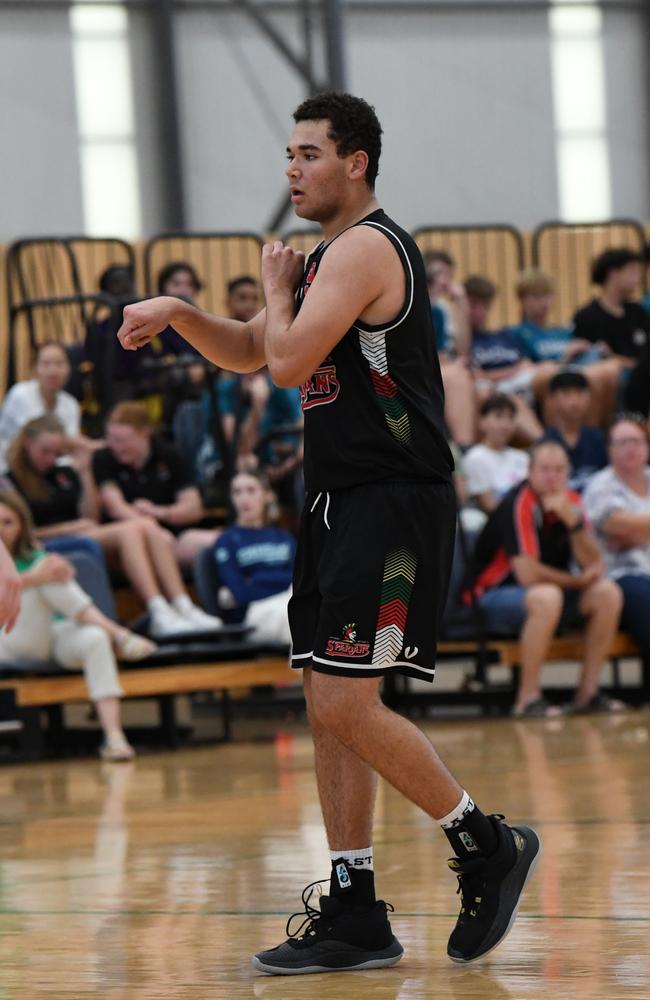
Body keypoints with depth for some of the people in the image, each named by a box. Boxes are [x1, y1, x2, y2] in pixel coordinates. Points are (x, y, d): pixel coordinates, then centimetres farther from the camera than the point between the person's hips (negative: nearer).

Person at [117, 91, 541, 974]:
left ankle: (487, 845, 2)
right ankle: (355, 917, 11)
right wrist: (177, 313, 10)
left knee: (347, 706, -14)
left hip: (394, 504, -10)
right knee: (330, 709, 7)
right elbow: (249, 353, 27)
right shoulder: (330, 258, 19)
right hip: (341, 504, 10)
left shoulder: (365, 248, -13)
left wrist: (277, 286, -2)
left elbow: (290, 361, -21)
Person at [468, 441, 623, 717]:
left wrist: (572, 520, -20)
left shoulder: (570, 501, 3)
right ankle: (528, 699, -28)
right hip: (493, 597, -7)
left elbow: (594, 566, -5)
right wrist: (579, 581, -12)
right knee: (546, 597, -37)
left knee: (607, 593, -11)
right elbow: (528, 574, -26)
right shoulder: (519, 504, -19)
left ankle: (587, 692, -6)